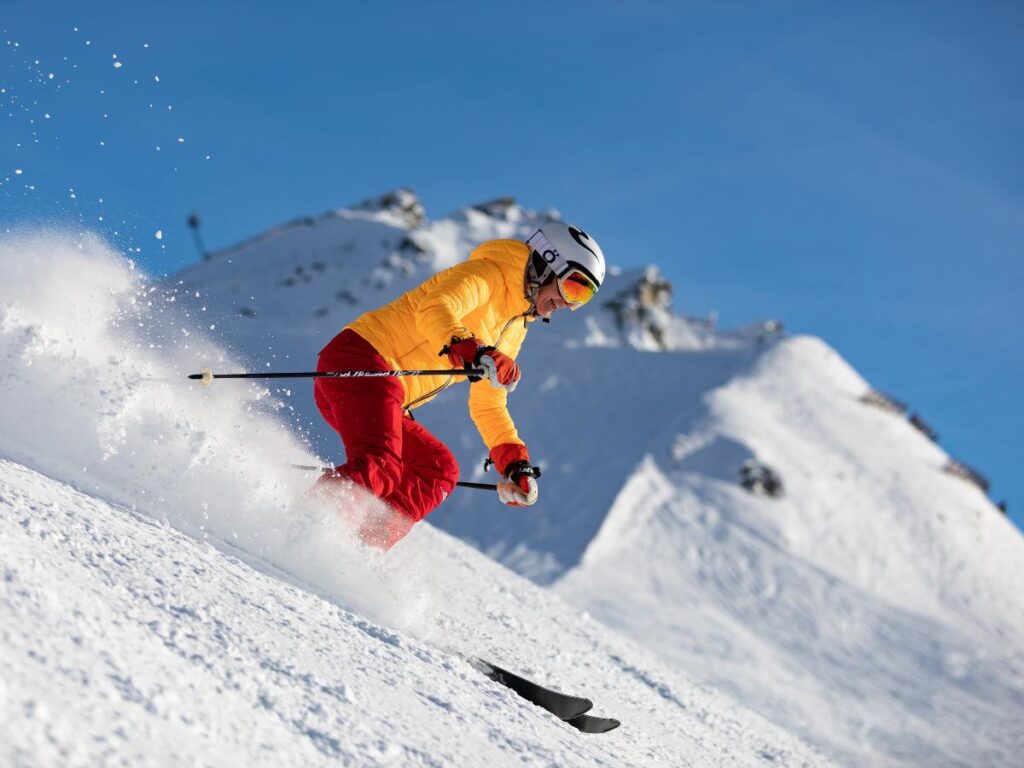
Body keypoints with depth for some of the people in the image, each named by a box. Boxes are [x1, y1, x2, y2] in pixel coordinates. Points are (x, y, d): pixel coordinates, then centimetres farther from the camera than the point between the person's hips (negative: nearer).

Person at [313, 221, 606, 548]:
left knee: (439, 470, 2)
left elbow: (489, 406, 30)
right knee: (379, 470, -27)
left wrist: (514, 463, 20)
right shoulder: (488, 275, -3)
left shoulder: (514, 330, 24)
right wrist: (476, 354, -40)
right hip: (359, 359, -10)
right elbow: (433, 310, -24)